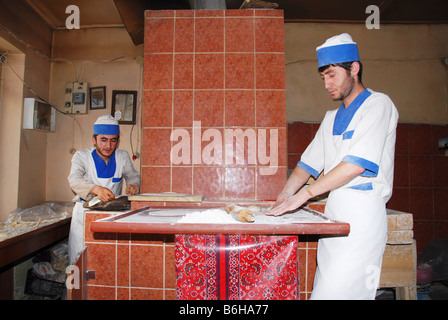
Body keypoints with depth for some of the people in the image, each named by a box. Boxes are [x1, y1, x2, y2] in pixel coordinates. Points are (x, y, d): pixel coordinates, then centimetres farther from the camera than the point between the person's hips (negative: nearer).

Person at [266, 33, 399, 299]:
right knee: (325, 287, 8)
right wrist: (284, 197, 2)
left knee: (337, 291, -9)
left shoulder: (378, 104, -3)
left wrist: (304, 193, -17)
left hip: (362, 214, -7)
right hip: (334, 214, 7)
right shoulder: (332, 118, 19)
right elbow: (309, 162, 17)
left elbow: (358, 163, -17)